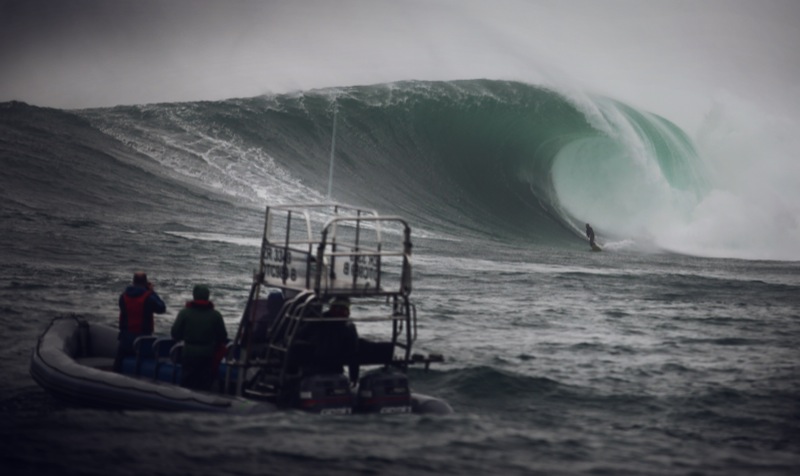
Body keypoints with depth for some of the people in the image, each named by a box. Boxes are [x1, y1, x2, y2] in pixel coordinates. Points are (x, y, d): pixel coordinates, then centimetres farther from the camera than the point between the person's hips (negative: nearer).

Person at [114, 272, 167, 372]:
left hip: (126, 336, 3)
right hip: (142, 336, -3)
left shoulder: (123, 296, -1)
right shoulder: (148, 297, -15)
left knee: (120, 362, 13)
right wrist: (152, 292, -1)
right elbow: (162, 308, -5)